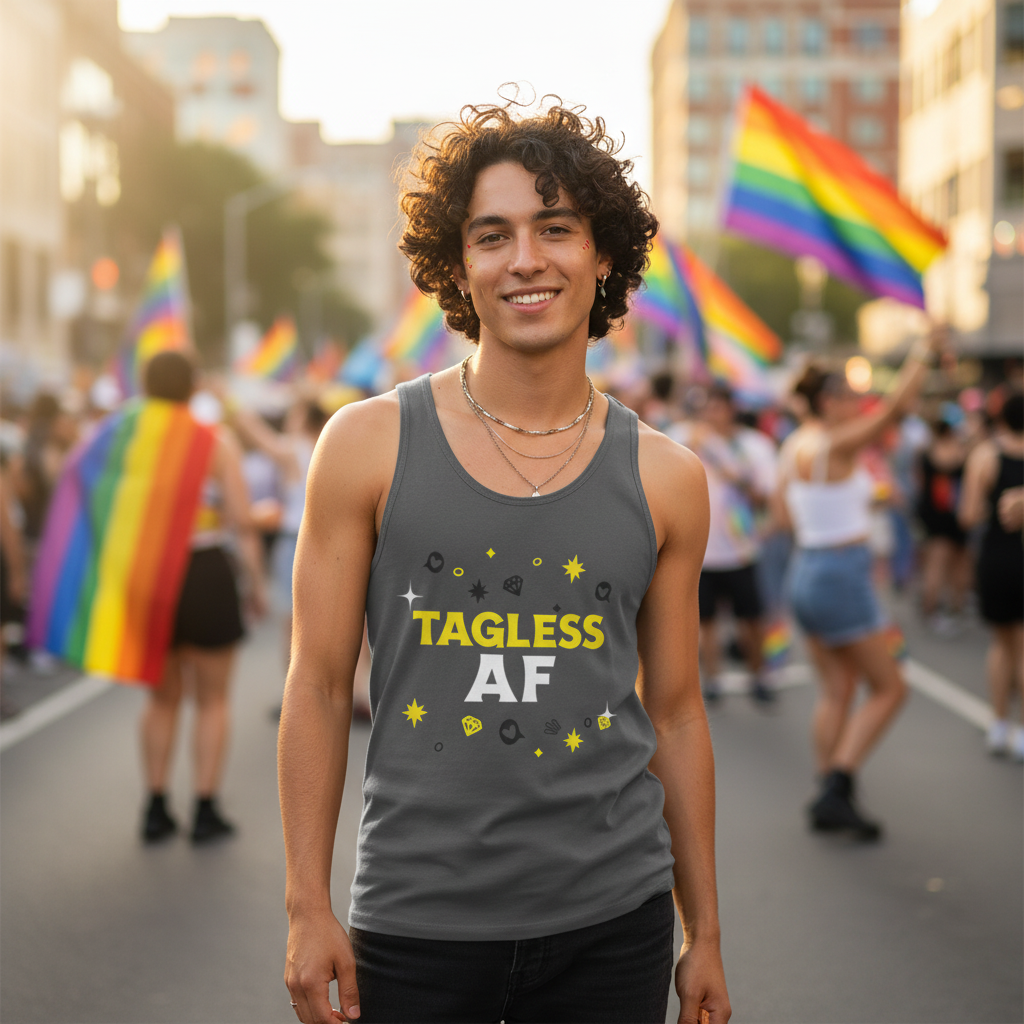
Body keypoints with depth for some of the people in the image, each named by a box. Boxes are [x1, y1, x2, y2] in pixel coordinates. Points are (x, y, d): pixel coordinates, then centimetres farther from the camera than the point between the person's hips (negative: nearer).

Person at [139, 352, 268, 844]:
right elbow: (243, 521, -11)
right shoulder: (218, 442, -7)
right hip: (207, 573, -3)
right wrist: (257, 582, -1)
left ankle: (156, 809, 16)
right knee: (212, 700, 10)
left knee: (163, 698, 18)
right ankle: (205, 811, 9)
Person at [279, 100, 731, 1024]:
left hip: (611, 926, 2)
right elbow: (319, 684, 0)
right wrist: (309, 909, -3)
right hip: (417, 924, -1)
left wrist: (706, 935, 10)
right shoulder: (367, 446, -3)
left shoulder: (665, 479, 3)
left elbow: (675, 712, 8)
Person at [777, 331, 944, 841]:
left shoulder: (793, 446, 7)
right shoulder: (835, 446, -17)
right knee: (889, 689, 2)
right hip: (842, 575, -8)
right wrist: (923, 351, -11)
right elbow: (896, 403, -20)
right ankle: (836, 792, -5)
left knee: (837, 692, 13)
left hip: (807, 570, 8)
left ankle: (829, 799, 13)